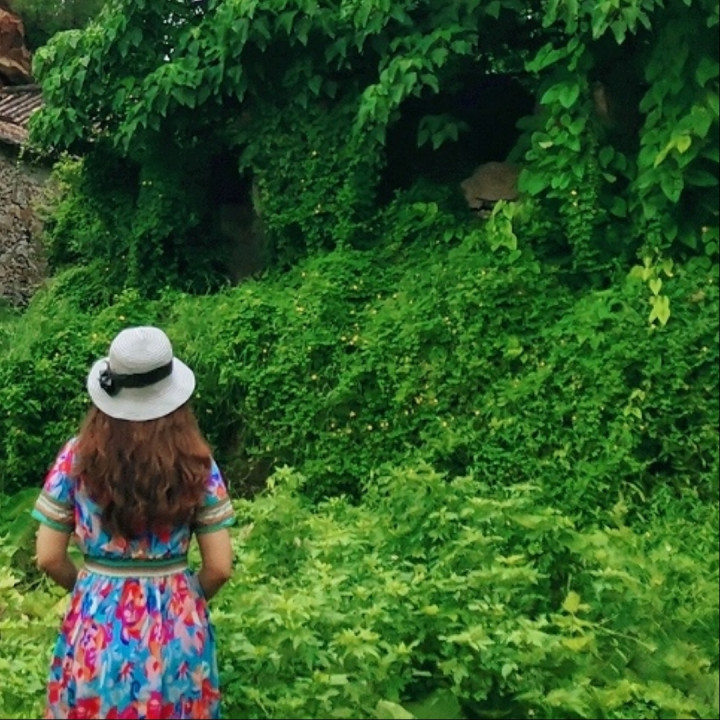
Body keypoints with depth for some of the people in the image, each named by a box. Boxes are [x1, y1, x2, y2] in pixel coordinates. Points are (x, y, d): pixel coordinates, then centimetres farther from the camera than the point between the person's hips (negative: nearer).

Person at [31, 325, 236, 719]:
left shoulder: (77, 457, -10)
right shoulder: (197, 464, -10)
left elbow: (49, 558, -5)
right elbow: (220, 567, -8)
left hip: (97, 624, 0)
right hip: (177, 627, 0)